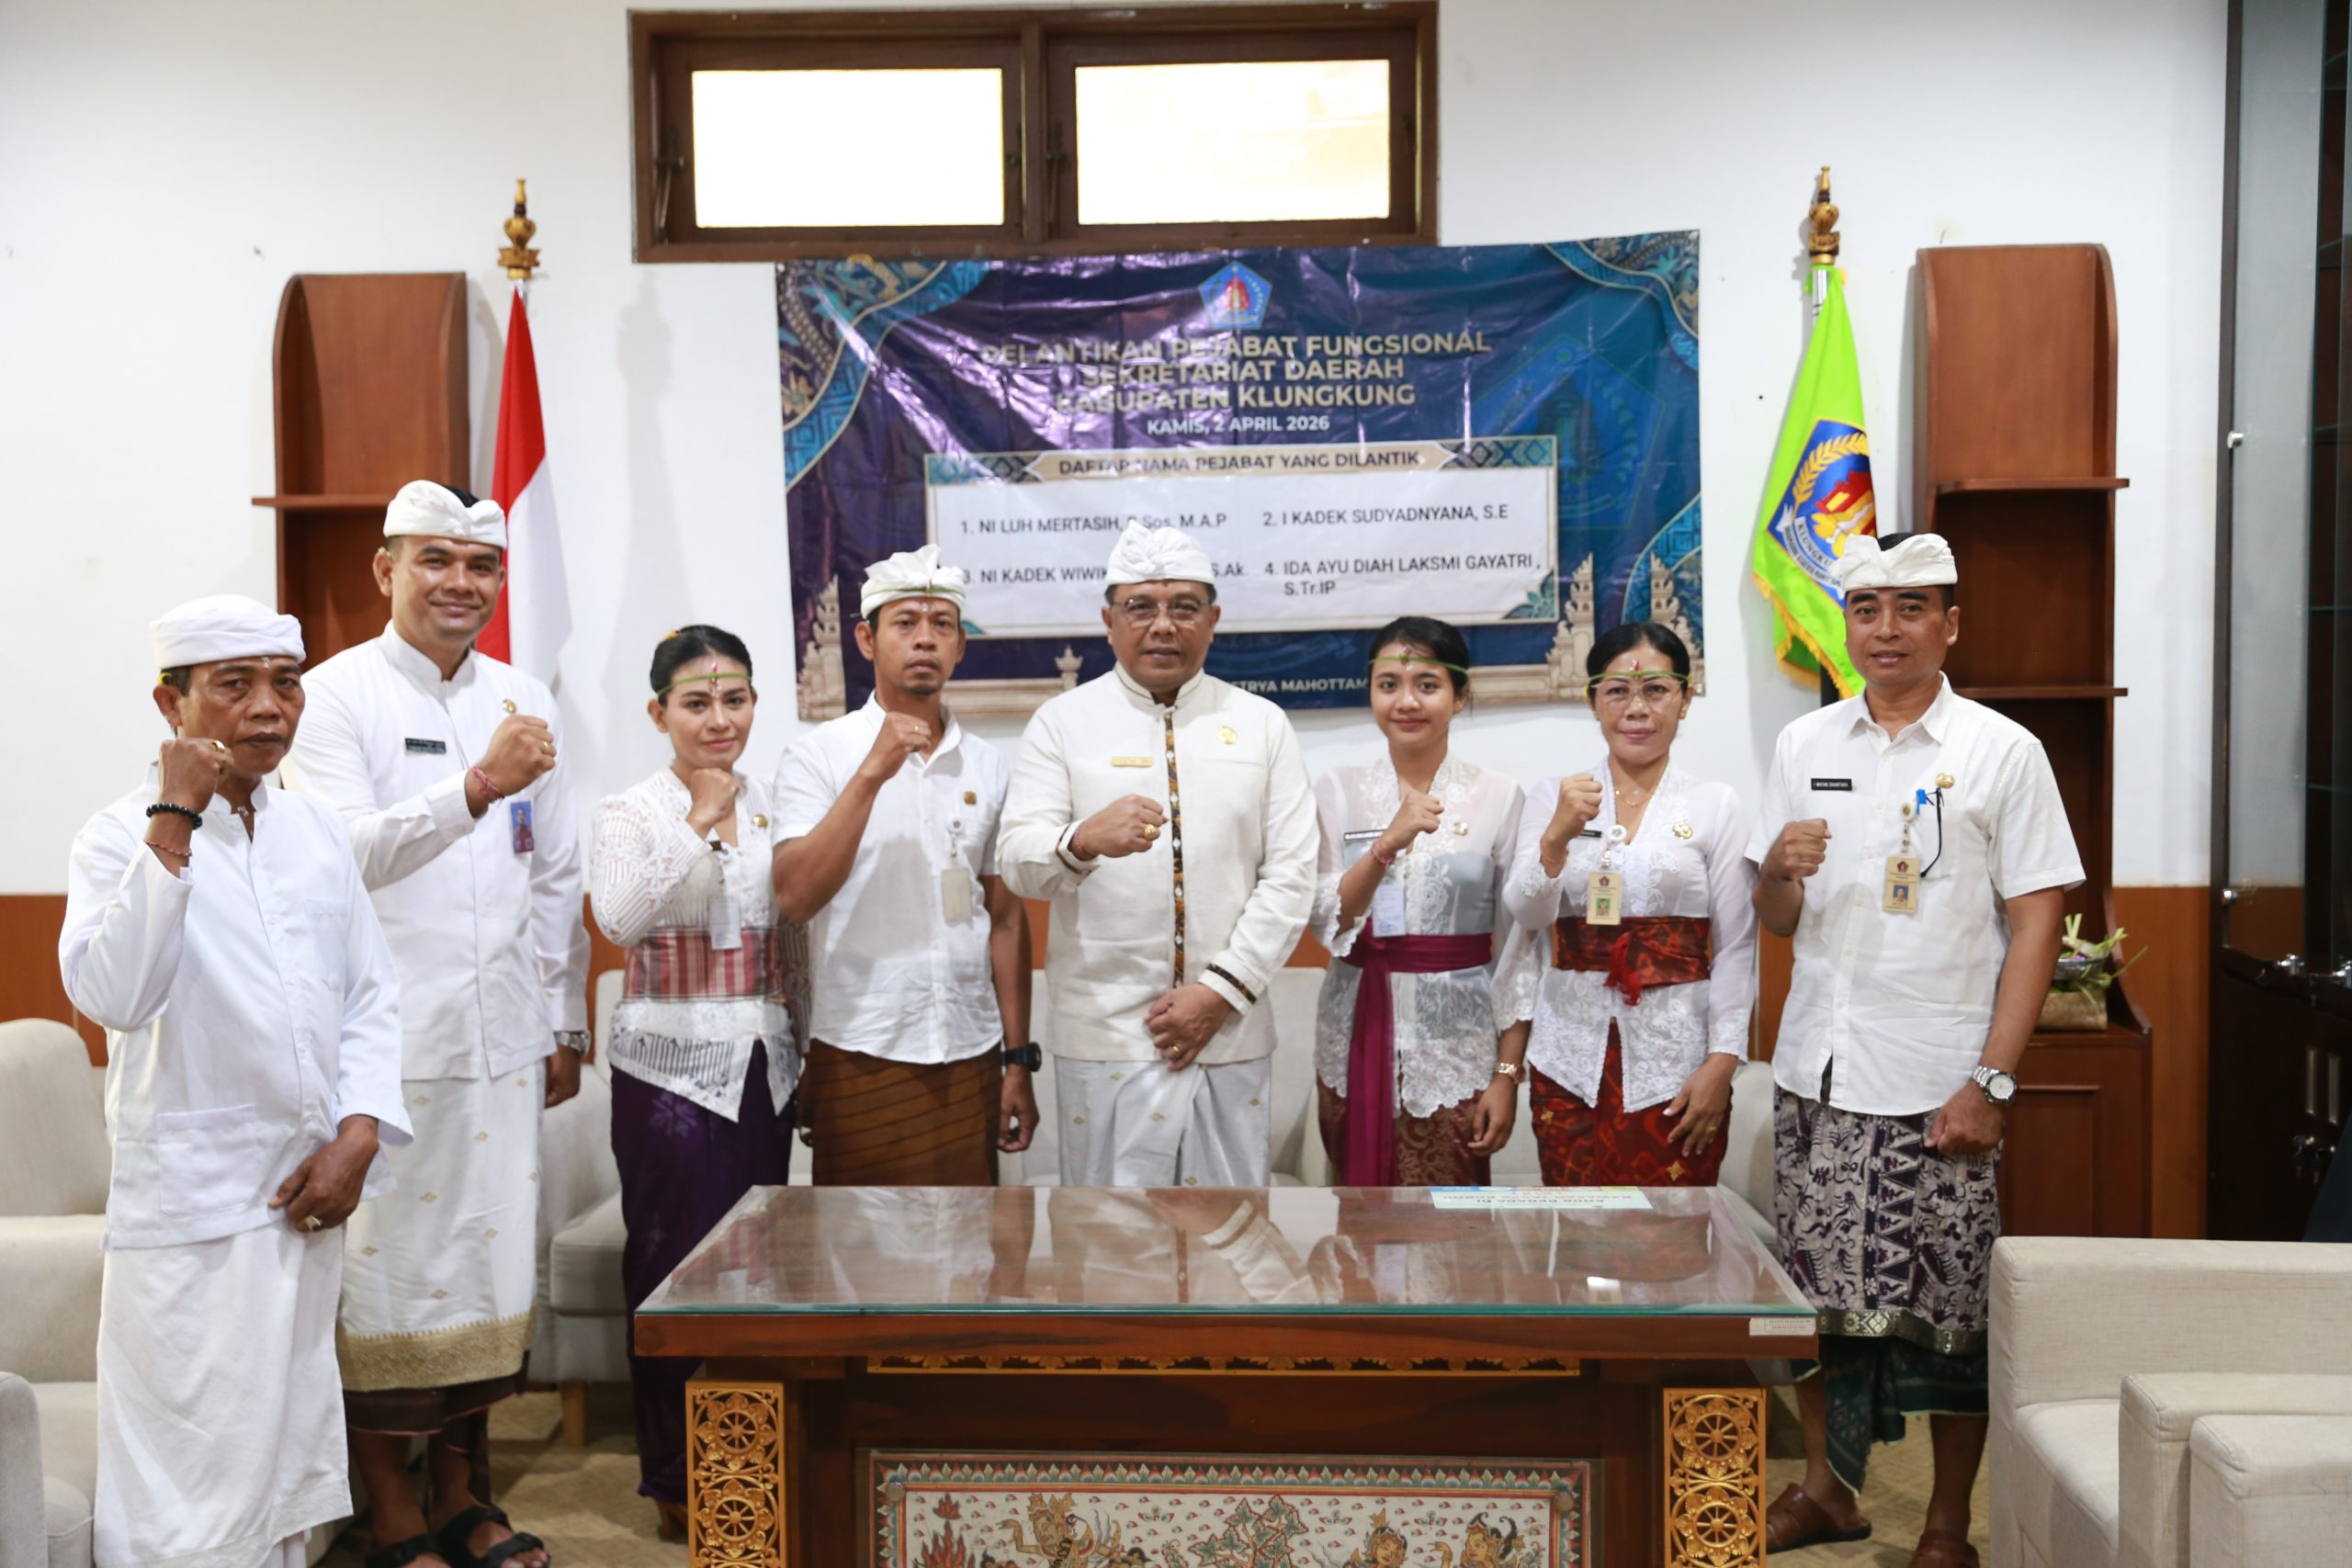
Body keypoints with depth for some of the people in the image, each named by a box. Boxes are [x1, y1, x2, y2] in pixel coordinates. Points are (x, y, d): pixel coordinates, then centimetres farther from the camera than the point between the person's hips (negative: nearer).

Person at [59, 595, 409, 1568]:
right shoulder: (122, 838, -8)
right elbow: (115, 995, -25)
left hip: (308, 1197, 6)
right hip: (192, 1211, -6)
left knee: (292, 1468, 18)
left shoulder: (315, 832, 9)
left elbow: (371, 996, 10)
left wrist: (358, 1136, -2)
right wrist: (175, 824, -25)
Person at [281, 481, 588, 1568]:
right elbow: (339, 854, -17)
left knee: (488, 1263, 10)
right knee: (387, 1273, 2)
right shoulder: (338, 695, -3)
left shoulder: (523, 702, 13)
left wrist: (564, 1026, 14)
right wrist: (477, 786, -28)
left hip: (501, 1035, 5)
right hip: (386, 1039, -5)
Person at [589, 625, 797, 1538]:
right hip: (671, 1068, -4)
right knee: (675, 1268, 0)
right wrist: (700, 823, -22)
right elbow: (618, 919, -21)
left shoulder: (773, 807, 9)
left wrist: (807, 1055, 14)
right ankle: (677, 1481, 14)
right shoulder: (631, 812, -4)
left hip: (764, 1067, 4)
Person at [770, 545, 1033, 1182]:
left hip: (971, 1060, 3)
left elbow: (1006, 917, 11)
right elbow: (795, 898, -15)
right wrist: (873, 773, -20)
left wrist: (1018, 1060, 8)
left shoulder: (986, 766, 9)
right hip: (861, 1059, -3)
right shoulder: (817, 756, -2)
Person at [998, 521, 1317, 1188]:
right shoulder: (1063, 721, 5)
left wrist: (1222, 990, -8)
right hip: (1106, 1032, -1)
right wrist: (1083, 842, -28)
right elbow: (1018, 863, -5)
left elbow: (1291, 875, 3)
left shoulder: (1261, 724, 9)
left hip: (1230, 1032, 1)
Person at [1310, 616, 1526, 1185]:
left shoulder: (1499, 797, -1)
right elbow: (1326, 924, -5)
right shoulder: (1338, 791, 3)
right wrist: (1388, 844, -20)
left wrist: (1508, 1072, -5)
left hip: (1456, 1043, -2)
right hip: (1357, 1037, 2)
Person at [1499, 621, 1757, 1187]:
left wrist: (1722, 1061, -8)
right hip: (1568, 1060, 2)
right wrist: (1557, 836, -18)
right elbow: (1524, 916, -3)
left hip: (1672, 1064, -2)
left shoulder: (1716, 805, 2)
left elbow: (1736, 946, -1)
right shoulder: (1555, 796, 7)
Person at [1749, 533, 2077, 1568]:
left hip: (1935, 1084, -3)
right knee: (1819, 1290, 10)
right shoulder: (1804, 746, 9)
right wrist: (1780, 871, -11)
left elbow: (2035, 924, -4)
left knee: (1944, 1310, 2)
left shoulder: (2002, 752, -1)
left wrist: (1990, 1081, -12)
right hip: (1817, 1073, 4)